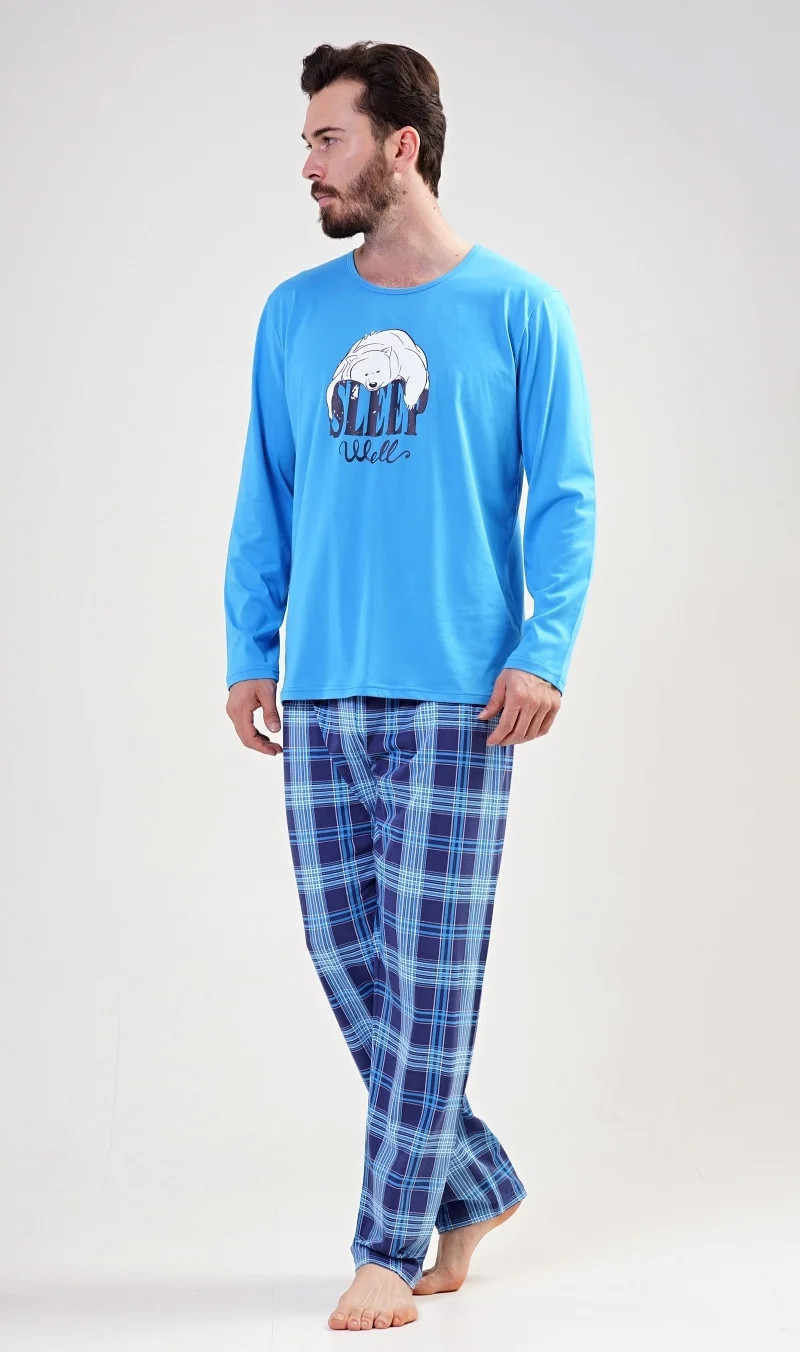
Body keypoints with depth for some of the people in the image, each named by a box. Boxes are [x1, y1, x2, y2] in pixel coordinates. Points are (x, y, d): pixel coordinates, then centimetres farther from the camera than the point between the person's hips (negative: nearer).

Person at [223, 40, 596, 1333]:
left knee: (429, 965, -2)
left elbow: (564, 500, -2)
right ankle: (475, 1181, 26)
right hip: (321, 693, 5)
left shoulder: (519, 309, -1)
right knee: (345, 956, 8)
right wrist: (249, 650, 7)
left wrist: (545, 654, -12)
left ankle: (392, 1246, 8)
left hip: (454, 694, -4)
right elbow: (265, 498, 14)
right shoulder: (295, 314, 11)